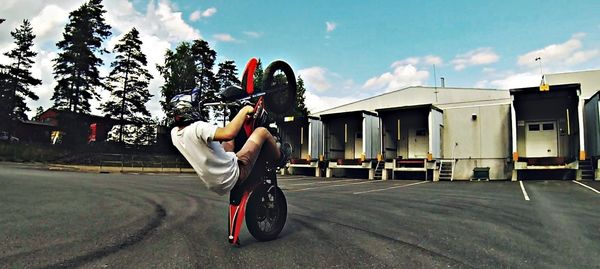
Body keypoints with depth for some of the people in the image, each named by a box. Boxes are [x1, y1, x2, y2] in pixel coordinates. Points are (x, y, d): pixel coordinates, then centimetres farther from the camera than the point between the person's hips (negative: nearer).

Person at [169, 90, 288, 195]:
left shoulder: (174, 133, -3)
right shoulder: (197, 127, -28)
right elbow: (229, 133, -42)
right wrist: (244, 111, -26)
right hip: (233, 176, -9)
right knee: (262, 131, 0)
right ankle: (280, 157, 28)